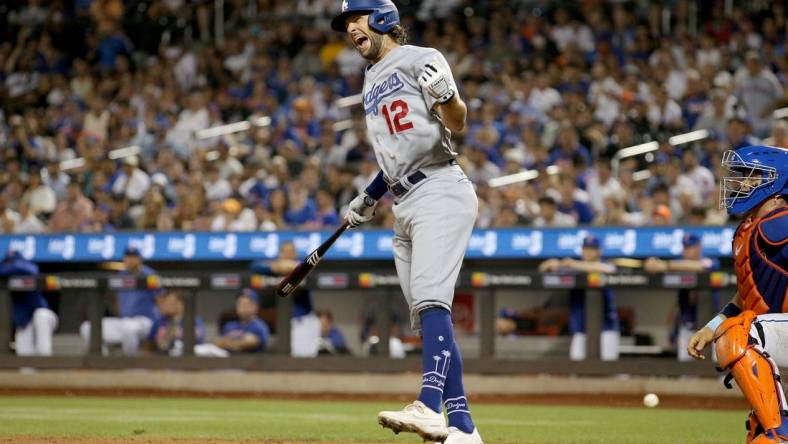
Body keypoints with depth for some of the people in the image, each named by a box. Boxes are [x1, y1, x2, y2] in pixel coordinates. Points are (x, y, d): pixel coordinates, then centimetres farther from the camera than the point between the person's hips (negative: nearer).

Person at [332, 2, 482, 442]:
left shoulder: (419, 59, -2)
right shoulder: (372, 81, 22)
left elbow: (457, 123, -13)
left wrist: (445, 95, -33)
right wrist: (371, 198, 22)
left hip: (440, 191, -9)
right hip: (405, 207, 9)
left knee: (430, 301, -25)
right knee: (429, 321, 4)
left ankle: (429, 407, -39)